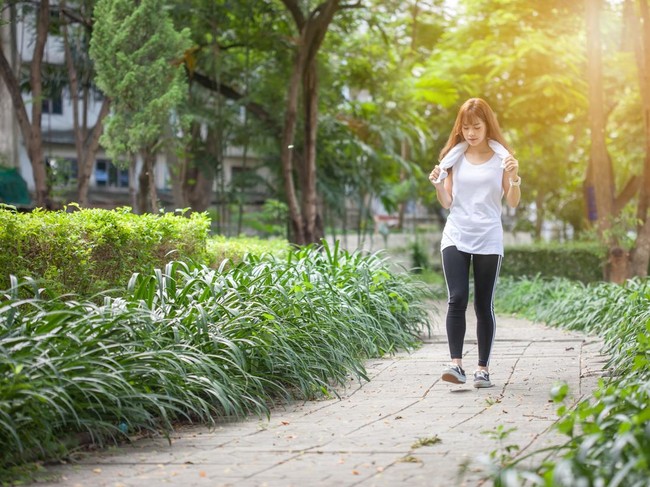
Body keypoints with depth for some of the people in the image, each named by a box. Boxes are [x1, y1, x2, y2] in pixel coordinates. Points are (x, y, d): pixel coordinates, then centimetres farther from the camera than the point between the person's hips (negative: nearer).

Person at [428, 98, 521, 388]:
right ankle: (456, 364, -16)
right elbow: (447, 203, 8)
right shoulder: (454, 157, 8)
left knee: (484, 304, 2)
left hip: (488, 239, -1)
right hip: (456, 236, 1)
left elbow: (513, 203, 0)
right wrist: (438, 184, -11)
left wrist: (514, 177, -16)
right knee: (457, 299, -13)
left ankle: (483, 368, 8)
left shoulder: (501, 157, 3)